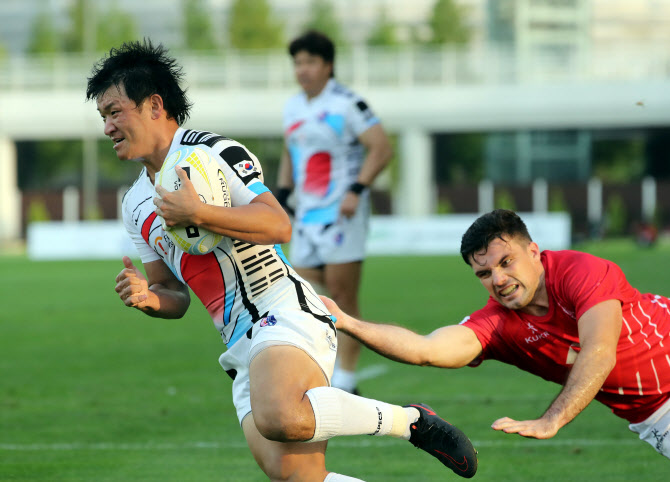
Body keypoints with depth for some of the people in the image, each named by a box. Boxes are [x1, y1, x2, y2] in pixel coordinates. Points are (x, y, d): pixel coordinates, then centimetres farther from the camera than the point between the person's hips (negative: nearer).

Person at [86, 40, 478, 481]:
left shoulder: (213, 152, -2)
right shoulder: (136, 205, 22)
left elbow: (279, 226, -12)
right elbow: (176, 297, 26)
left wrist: (198, 214, -19)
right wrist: (148, 298, 3)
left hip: (284, 313, -8)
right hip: (243, 350, 8)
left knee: (279, 419, -37)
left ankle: (409, 420, -18)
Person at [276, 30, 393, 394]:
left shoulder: (346, 104, -9)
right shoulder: (293, 108, 14)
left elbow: (381, 149, -11)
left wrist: (357, 190, -21)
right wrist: (282, 194, 14)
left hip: (342, 214, -7)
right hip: (306, 214, 7)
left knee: (343, 298, -7)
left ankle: (345, 382, -4)